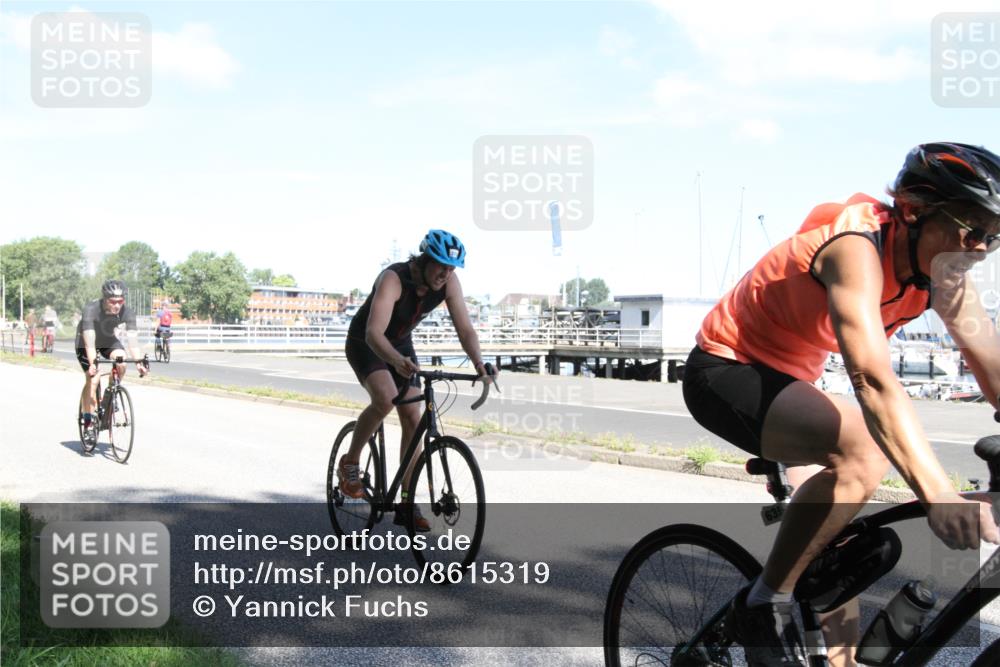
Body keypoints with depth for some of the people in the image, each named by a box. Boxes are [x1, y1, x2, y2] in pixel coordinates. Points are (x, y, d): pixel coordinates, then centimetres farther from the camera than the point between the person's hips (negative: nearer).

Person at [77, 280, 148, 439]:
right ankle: (88, 423, -5)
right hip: (85, 343, -3)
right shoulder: (91, 310, -34)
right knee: (92, 379, -16)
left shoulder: (127, 312, -26)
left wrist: (139, 362, -44)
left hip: (109, 340, 3)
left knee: (121, 364, -26)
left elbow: (133, 339, -31)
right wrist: (92, 364, -54)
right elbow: (89, 341, -41)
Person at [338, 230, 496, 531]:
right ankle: (349, 463, -7)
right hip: (364, 344, -5)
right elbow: (374, 333, -45)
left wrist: (479, 364, -39)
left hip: (401, 344, 6)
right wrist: (398, 361, -64)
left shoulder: (449, 282, -19)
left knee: (413, 419, -4)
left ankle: (406, 505, 4)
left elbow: (465, 329, -20)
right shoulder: (393, 279, -35)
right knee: (385, 399, -32)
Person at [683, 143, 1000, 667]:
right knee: (862, 448, -31)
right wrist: (939, 496, -51)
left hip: (787, 379, 9)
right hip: (725, 371, -9)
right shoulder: (858, 249, -30)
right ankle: (765, 605, -18)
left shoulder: (942, 275, -4)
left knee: (837, 537, 8)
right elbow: (872, 379, -43)